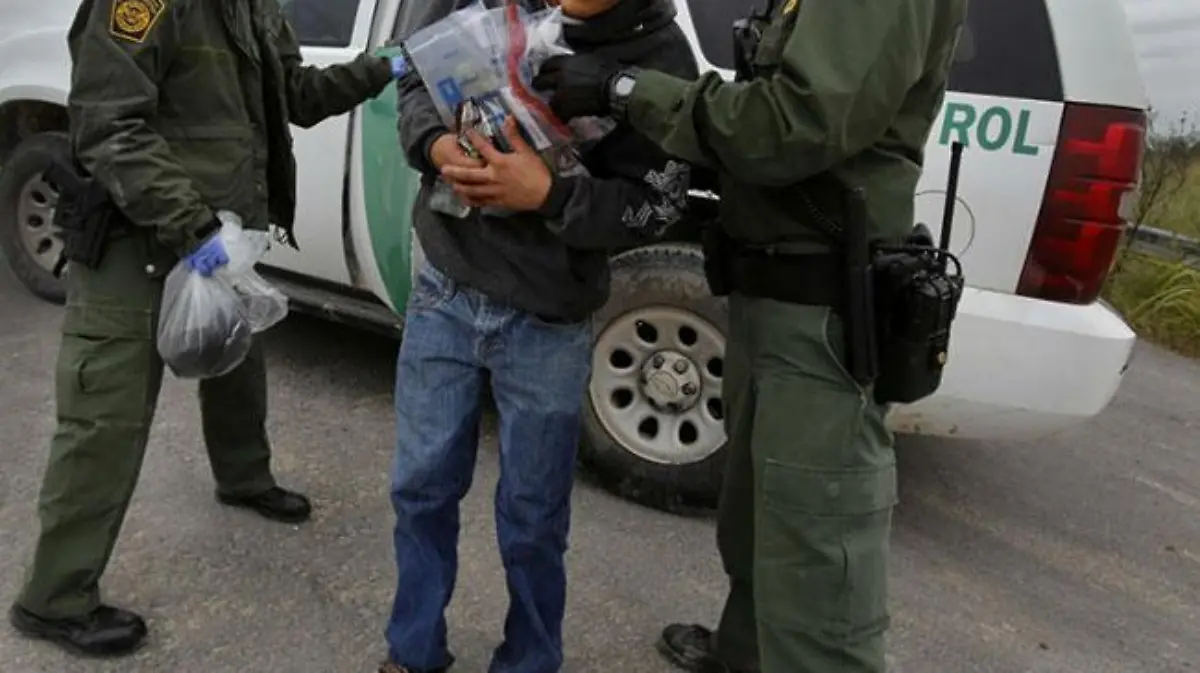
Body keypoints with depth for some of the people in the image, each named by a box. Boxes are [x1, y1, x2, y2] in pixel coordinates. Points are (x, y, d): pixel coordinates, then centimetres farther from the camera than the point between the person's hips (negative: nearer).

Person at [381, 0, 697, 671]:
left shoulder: (662, 58, -12)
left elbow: (654, 207, -11)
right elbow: (416, 74, 9)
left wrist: (549, 193, -28)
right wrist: (434, 144, -14)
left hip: (546, 326, -3)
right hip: (443, 292, 3)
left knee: (532, 520, 11)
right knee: (421, 489, 17)